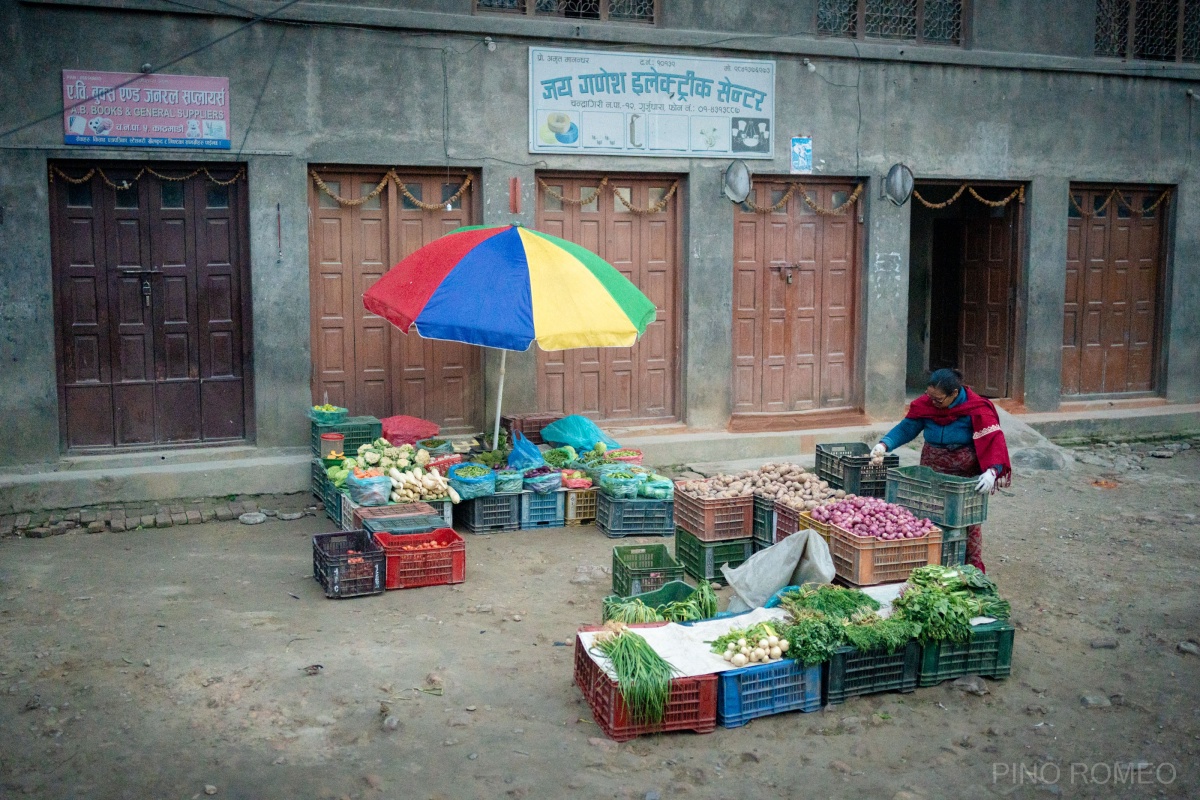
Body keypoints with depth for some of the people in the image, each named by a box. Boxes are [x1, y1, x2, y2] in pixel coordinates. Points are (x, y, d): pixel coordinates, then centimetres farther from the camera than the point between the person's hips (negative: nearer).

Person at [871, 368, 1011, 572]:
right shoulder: (925, 404, -7)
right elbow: (906, 428, 1)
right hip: (933, 471, 4)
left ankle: (973, 570, 17)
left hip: (966, 476, -3)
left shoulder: (976, 409, -18)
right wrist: (884, 444, -16)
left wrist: (992, 471, -39)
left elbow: (994, 441, -24)